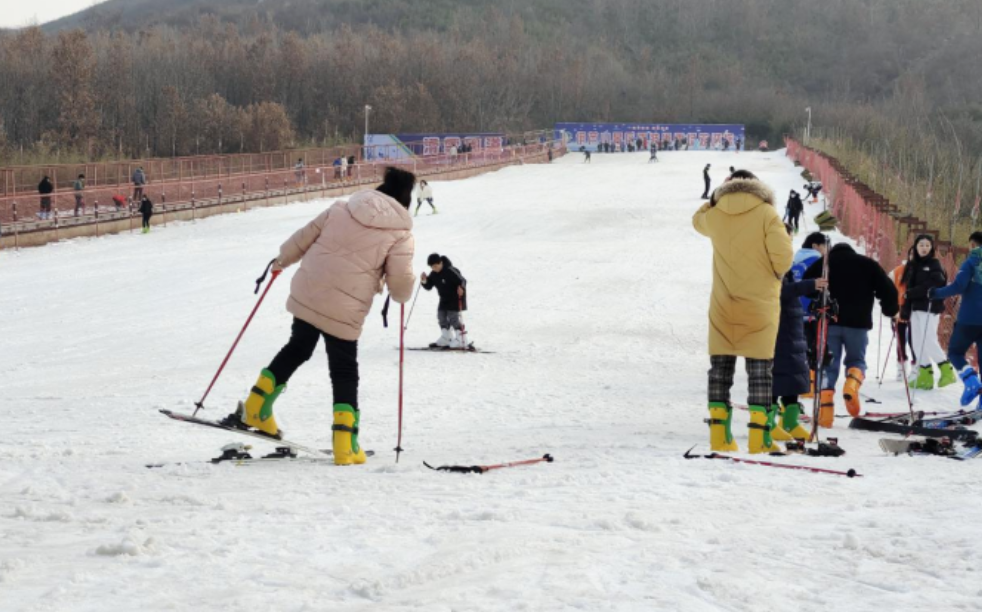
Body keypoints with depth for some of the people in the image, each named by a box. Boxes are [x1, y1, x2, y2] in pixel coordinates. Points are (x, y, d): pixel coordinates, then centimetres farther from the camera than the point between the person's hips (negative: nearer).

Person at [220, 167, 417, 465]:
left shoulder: (342, 209, 5)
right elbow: (401, 283, -5)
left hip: (307, 296, 4)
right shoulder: (400, 233, -4)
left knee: (296, 350, 26)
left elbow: (305, 237, 11)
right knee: (344, 374, 9)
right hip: (344, 313, -4)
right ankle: (345, 447, 4)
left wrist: (282, 260, 29)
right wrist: (402, 295, 19)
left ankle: (254, 410, 29)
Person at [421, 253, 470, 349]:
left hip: (456, 297, -9)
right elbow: (428, 287, 3)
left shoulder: (450, 271, -24)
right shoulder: (434, 274, -1)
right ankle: (446, 339, 24)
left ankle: (462, 340, -12)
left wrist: (461, 288, -43)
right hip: (445, 298, 9)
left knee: (454, 317, -14)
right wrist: (425, 281, -17)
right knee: (441, 315, 11)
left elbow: (462, 281, -24)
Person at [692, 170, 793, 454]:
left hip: (723, 305, 3)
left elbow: (698, 220, 28)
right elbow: (782, 254, -14)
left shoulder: (715, 216, 3)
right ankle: (759, 437, -5)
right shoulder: (766, 214, -8)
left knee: (720, 367, 9)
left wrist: (715, 199, 30)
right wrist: (778, 273, 6)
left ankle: (720, 434, 6)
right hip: (759, 305, -3)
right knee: (760, 369, 0)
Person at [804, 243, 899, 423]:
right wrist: (890, 310, 23)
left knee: (829, 365, 5)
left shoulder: (823, 263, 13)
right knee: (856, 359, 17)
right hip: (858, 322, 0)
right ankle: (852, 384, -17)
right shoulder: (868, 264, 14)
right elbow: (888, 290, 7)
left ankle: (825, 408, -13)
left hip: (829, 321, 0)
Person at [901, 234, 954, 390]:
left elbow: (933, 285, -18)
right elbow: (908, 287, 13)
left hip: (930, 307, -7)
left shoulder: (934, 265, -4)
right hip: (916, 307, 7)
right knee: (917, 343, 6)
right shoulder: (912, 265, 14)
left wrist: (911, 293, -18)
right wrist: (905, 310, 8)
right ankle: (925, 376, 10)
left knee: (929, 341, -11)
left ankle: (946, 370, 1)